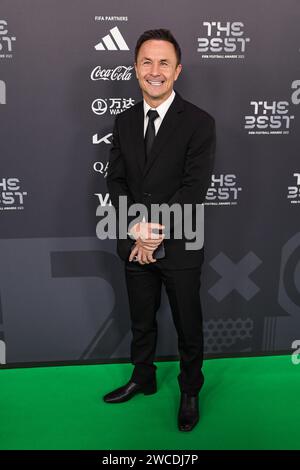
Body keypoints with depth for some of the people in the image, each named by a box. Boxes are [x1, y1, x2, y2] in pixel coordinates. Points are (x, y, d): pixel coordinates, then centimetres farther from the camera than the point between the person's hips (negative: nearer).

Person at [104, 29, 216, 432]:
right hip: (135, 246, 4)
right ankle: (142, 379, 44)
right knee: (141, 321, 21)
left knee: (188, 326, 13)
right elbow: (116, 180, 1)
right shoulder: (124, 121, 5)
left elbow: (194, 188, -16)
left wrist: (156, 231, -19)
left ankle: (190, 391, 36)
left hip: (179, 247, -4)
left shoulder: (199, 123, -10)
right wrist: (137, 230, -14)